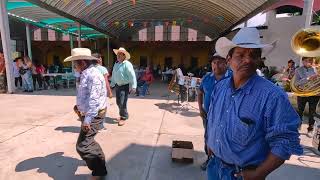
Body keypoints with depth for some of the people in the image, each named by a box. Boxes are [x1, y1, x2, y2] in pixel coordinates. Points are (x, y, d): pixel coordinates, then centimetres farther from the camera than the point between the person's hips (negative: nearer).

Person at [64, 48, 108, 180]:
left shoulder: (93, 75, -22)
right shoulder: (86, 74, 10)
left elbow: (93, 99, -28)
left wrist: (87, 119, -28)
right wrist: (79, 105, 17)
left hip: (94, 115, -10)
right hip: (88, 113, 10)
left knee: (82, 146, -9)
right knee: (87, 141, 24)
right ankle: (98, 159, 46)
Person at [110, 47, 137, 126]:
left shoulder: (127, 64, -14)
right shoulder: (116, 64, 11)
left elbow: (132, 76, -19)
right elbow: (113, 75, 19)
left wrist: (133, 87, -22)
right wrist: (112, 84, 22)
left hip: (125, 86, -8)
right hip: (117, 85, 8)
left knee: (122, 103, -8)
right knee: (118, 102, 15)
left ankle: (123, 117, 12)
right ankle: (124, 115, 36)